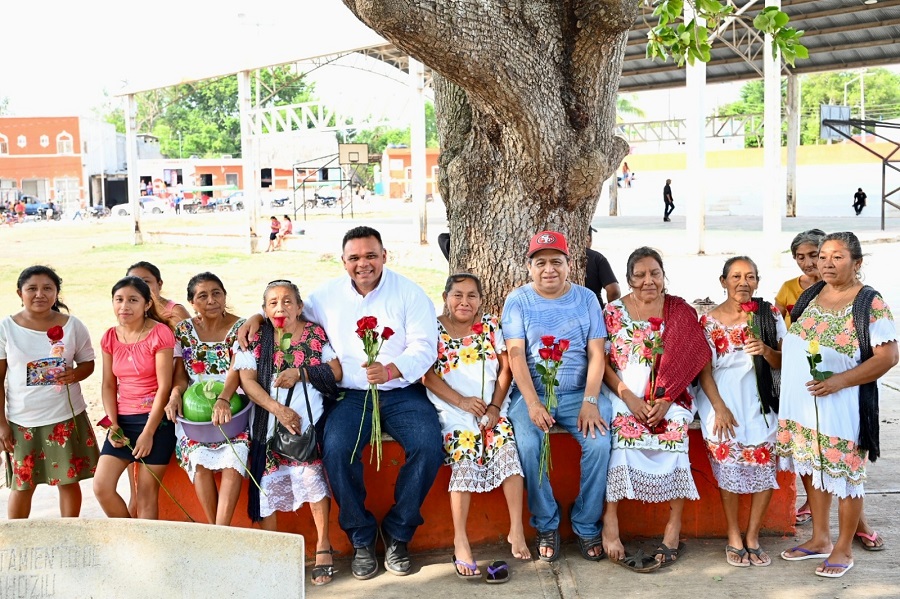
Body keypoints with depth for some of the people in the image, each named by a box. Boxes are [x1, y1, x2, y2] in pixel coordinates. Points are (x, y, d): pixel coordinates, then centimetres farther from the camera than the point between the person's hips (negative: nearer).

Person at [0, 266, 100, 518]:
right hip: (21, 420, 0)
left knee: (69, 481, 9)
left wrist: (74, 374, -16)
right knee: (22, 485, 9)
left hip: (66, 417, 1)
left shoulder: (73, 326, -3)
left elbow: (88, 363, 8)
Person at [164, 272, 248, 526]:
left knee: (233, 458, -27)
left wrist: (223, 400, -34)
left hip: (233, 406, -2)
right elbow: (180, 373, 5)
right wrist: (175, 395, -18)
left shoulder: (240, 327, -1)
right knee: (198, 459, -23)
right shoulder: (183, 330, 8)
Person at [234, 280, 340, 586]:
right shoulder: (255, 339, 8)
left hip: (308, 417, -2)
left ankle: (323, 544, -5)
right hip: (268, 417, 2)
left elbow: (336, 371, 2)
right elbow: (248, 380, -1)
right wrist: (278, 410, -13)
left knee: (306, 470, -21)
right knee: (267, 478, -7)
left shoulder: (315, 334, 6)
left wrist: (299, 373, -11)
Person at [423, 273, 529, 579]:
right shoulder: (434, 329, 4)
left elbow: (505, 369, 7)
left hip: (493, 408, 3)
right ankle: (460, 540, -22)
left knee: (508, 447, -23)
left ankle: (517, 529, -16)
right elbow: (428, 375, -4)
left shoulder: (491, 326, 11)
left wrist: (495, 406, -7)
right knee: (464, 453, -26)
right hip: (452, 409, -2)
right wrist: (461, 401, -15)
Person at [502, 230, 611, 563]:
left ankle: (586, 526, -5)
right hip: (531, 393, -1)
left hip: (579, 392, 1)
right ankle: (546, 526, -8)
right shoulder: (518, 301, 2)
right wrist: (533, 404, -19)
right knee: (528, 444, -29)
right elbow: (516, 355, -7)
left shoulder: (586, 298, 6)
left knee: (599, 442, -25)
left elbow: (596, 354, 0)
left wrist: (590, 401, -13)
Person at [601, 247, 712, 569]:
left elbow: (688, 362, 0)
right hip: (623, 395, 0)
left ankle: (674, 526, -22)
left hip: (669, 398, 0)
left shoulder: (681, 312, 8)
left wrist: (665, 401, -13)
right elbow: (603, 361, 2)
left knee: (674, 430, -31)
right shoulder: (613, 311, 8)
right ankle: (610, 525, -27)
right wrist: (628, 397, -13)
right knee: (622, 431, -31)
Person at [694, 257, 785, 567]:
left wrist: (765, 350, -16)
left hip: (760, 399, 1)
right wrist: (720, 408, -12)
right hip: (722, 396, -1)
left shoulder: (770, 314, 6)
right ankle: (734, 537, -2)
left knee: (764, 459, -16)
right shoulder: (709, 320, 2)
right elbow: (705, 370, -1)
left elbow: (782, 364, 6)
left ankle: (752, 537, 1)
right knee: (729, 458, -19)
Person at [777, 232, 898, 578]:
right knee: (814, 470, 16)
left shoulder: (870, 303, -12)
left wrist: (839, 381, -23)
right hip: (804, 404, 6)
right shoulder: (810, 295, 8)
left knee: (844, 474, 5)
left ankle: (843, 549, 20)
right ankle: (820, 539, 32)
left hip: (842, 405, -6)